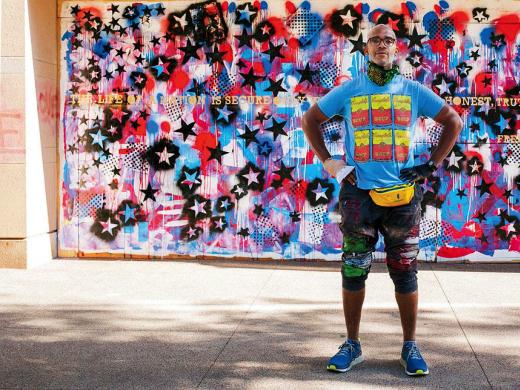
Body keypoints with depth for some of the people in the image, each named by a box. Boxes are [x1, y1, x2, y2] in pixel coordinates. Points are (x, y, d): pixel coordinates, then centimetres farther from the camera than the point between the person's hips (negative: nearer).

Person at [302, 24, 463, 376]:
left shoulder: (414, 91, 4)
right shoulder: (348, 91, 4)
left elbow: (454, 122, 12)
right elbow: (310, 121, 14)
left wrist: (432, 165, 4)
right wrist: (328, 162, 5)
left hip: (403, 195, 0)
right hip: (359, 193, 0)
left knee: (405, 273, 5)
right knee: (353, 272, 4)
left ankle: (410, 347, 16)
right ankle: (352, 345, 16)